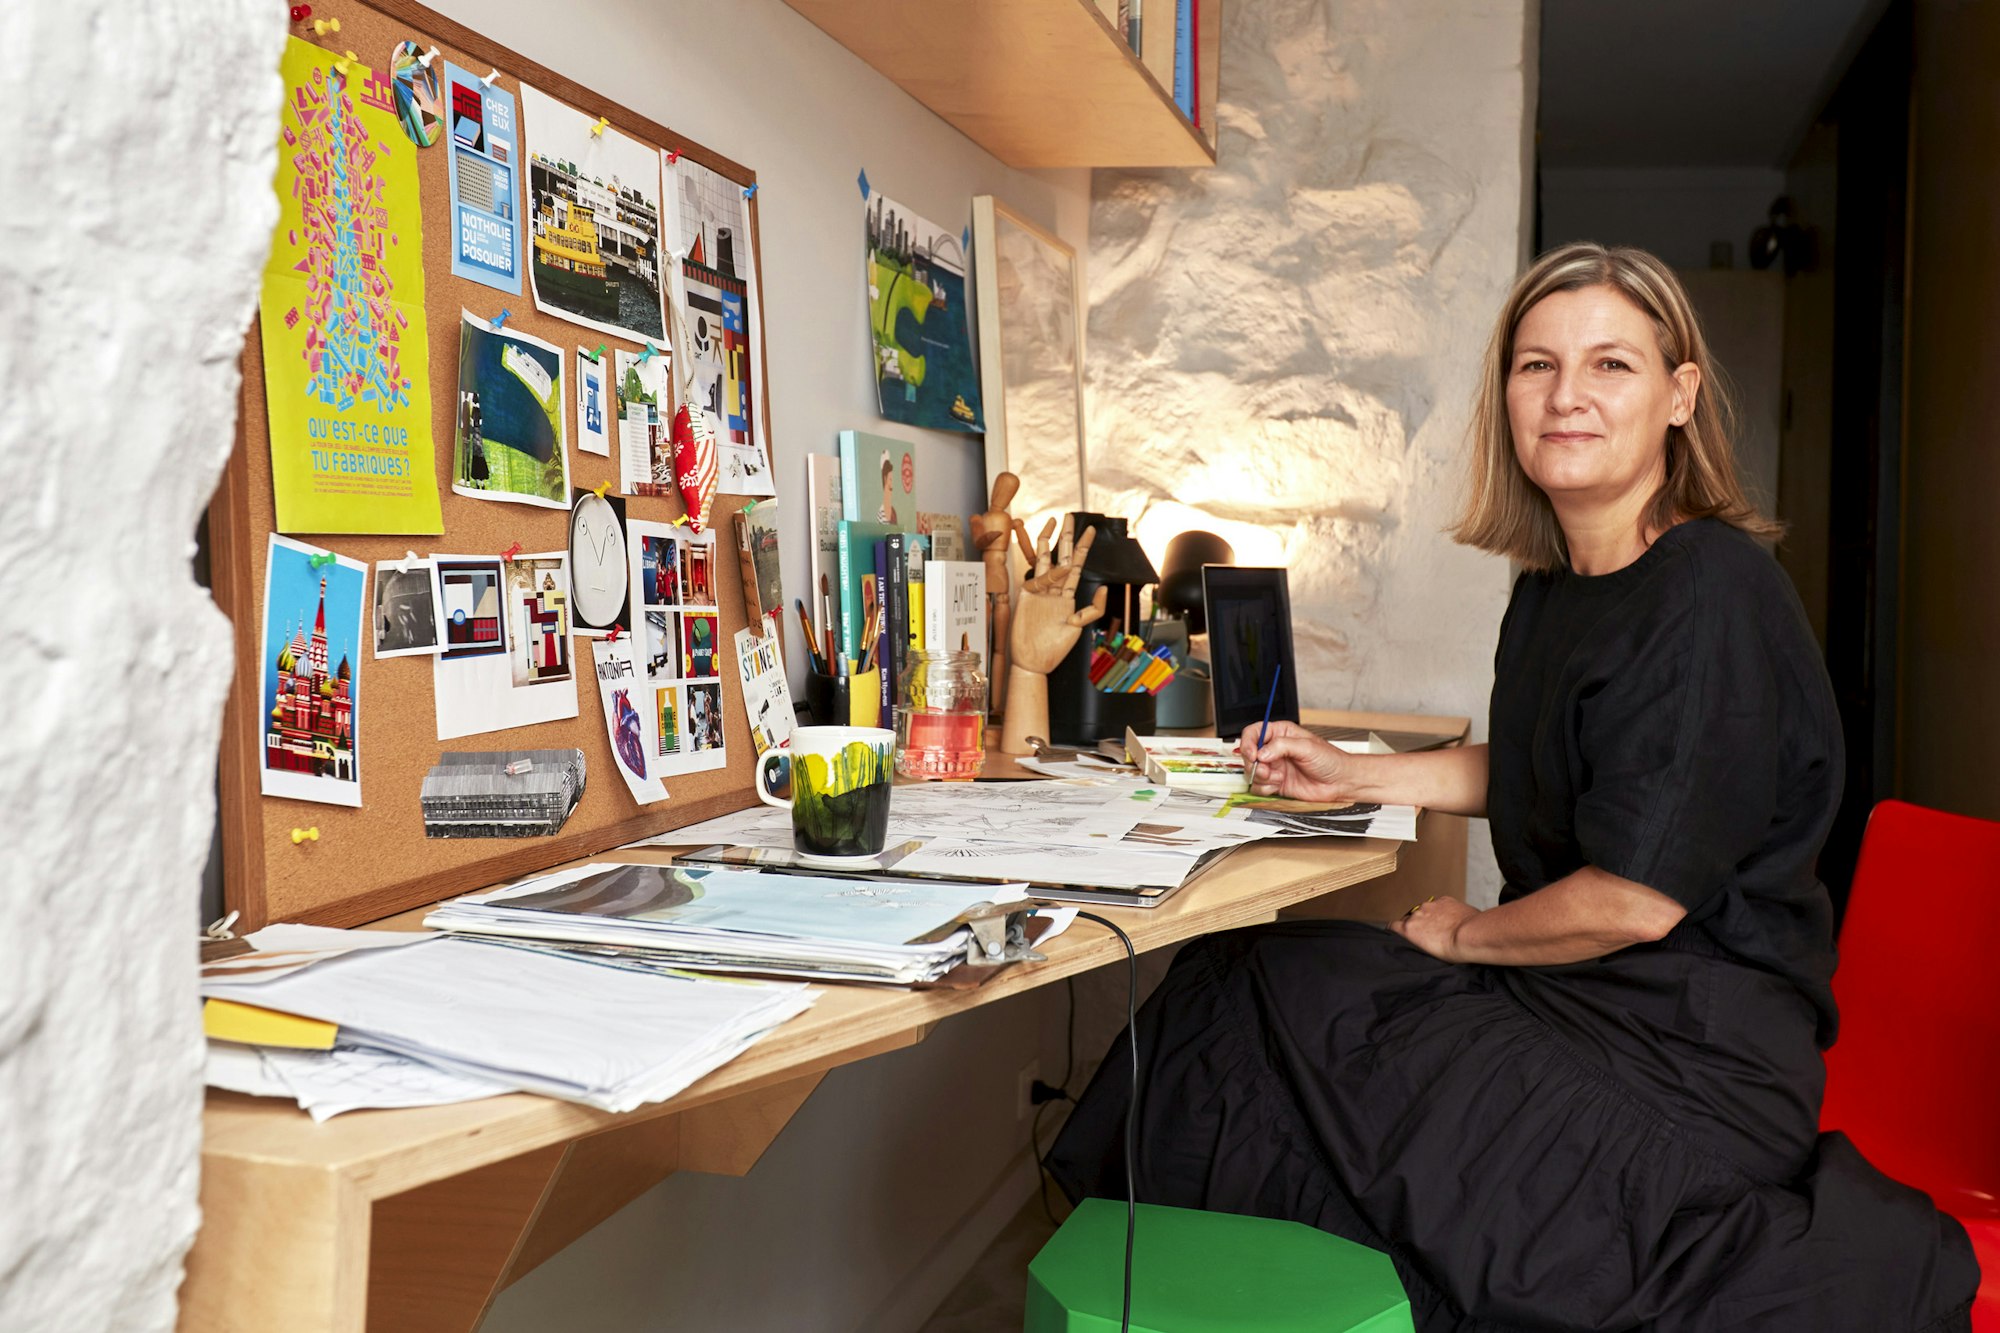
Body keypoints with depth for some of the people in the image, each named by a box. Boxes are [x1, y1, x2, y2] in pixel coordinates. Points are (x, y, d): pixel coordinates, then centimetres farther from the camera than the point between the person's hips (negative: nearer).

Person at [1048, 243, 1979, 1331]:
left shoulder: (1712, 596, -20)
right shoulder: (1552, 584, 7)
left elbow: (1638, 898, -23)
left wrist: (1464, 936, -7)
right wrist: (1350, 776, 12)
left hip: (1695, 1054, -9)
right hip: (1580, 994, 9)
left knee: (1268, 1004, -9)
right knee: (1234, 979, 3)